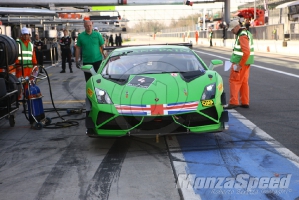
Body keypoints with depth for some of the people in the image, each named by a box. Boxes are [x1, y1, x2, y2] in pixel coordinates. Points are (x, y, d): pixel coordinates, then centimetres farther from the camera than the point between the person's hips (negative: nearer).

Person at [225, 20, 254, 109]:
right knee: (243, 82, 12)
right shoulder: (246, 33, 13)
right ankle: (245, 103, 15)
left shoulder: (242, 36, -20)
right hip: (245, 62, 10)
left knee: (234, 81, -5)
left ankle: (233, 102, -6)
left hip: (241, 62, -10)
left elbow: (246, 52, -28)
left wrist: (240, 64, -23)